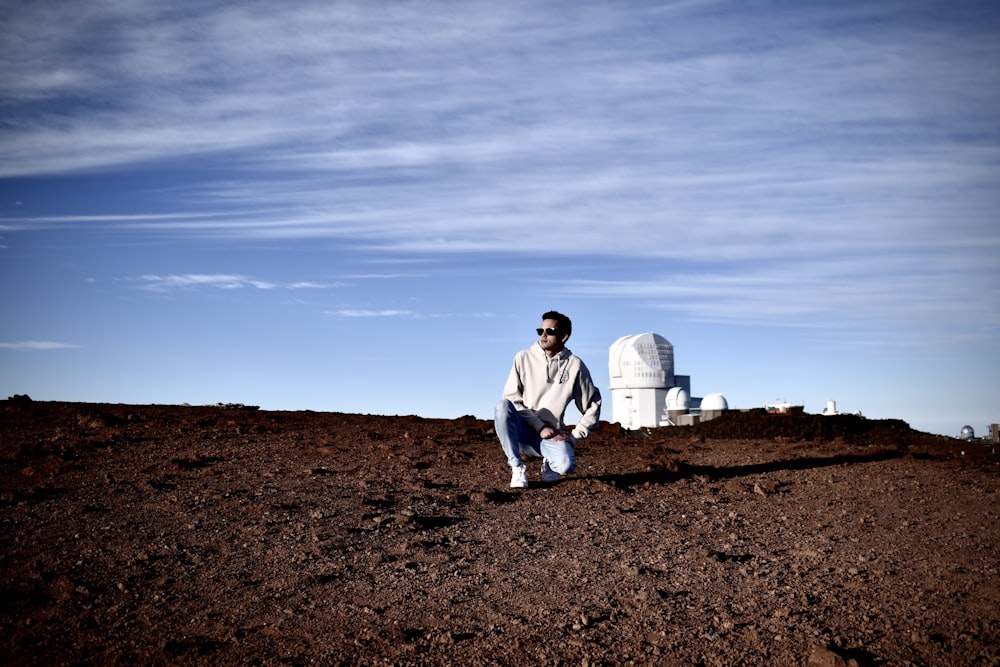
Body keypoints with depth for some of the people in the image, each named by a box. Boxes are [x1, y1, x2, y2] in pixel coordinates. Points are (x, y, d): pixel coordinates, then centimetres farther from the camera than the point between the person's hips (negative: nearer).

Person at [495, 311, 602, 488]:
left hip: (551, 435, 0)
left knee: (566, 465, -31)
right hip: (522, 430, 0)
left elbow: (592, 404, 7)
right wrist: (539, 427, -12)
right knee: (502, 406, -31)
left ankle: (549, 463, 9)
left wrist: (575, 435, -2)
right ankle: (517, 468, -19)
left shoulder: (574, 365, -1)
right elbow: (511, 399, -3)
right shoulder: (524, 358, -1)